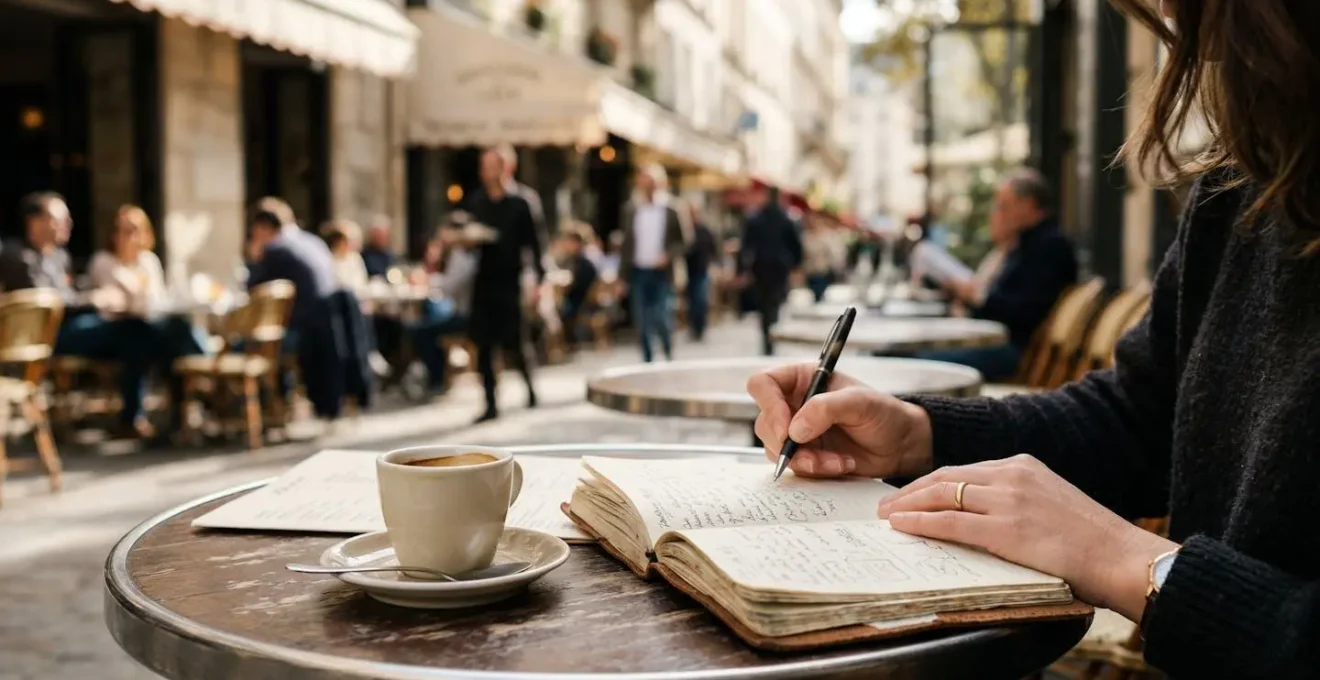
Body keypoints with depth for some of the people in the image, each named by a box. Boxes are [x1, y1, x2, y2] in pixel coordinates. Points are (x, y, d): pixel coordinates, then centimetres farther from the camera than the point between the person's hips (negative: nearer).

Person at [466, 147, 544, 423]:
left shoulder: (518, 204, -1)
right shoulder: (476, 204, 7)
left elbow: (532, 242, -2)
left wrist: (539, 277, -8)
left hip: (509, 283, -3)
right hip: (483, 283, 3)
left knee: (511, 347, -3)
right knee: (483, 347, 1)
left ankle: (528, 383, 28)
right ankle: (491, 404, 11)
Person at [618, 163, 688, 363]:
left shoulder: (670, 212, -1)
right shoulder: (630, 210, 5)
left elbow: (682, 243, 3)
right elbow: (625, 244, 8)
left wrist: (668, 256, -16)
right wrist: (622, 275, 5)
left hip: (661, 273, -2)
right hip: (637, 272, 3)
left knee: (660, 317, -9)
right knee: (641, 321, 4)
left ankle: (669, 352, 17)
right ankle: (647, 360, 16)